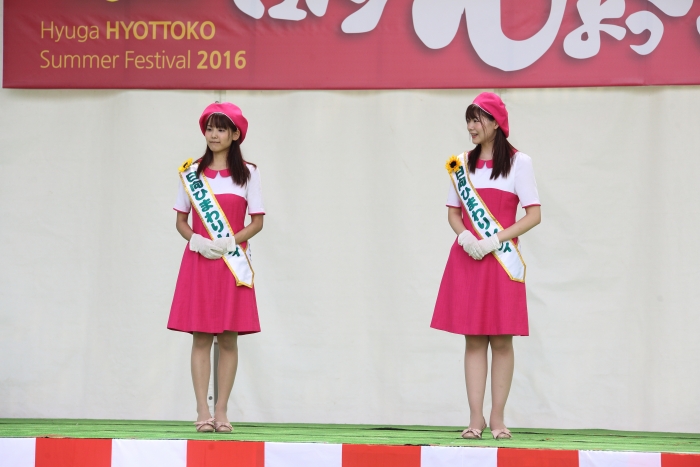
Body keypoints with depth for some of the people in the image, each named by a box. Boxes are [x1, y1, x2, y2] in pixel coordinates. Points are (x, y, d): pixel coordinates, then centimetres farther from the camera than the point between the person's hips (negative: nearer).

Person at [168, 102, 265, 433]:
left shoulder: (247, 173, 5)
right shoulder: (191, 172, 8)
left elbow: (257, 221, 3)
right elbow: (180, 221, 9)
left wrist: (231, 242, -12)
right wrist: (197, 241, -11)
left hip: (232, 262, 0)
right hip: (198, 260, 0)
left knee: (228, 338, 0)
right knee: (201, 337, -3)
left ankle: (221, 411, 3)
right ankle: (202, 411, -3)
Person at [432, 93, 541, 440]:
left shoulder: (518, 163, 0)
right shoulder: (462, 163, 11)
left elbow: (534, 214, -4)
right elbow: (453, 212, 15)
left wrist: (495, 241, -14)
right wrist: (464, 236, -7)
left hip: (501, 260, -3)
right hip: (467, 257, 3)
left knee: (501, 340, -1)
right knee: (473, 339, 2)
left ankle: (497, 417, 4)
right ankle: (475, 417, 3)